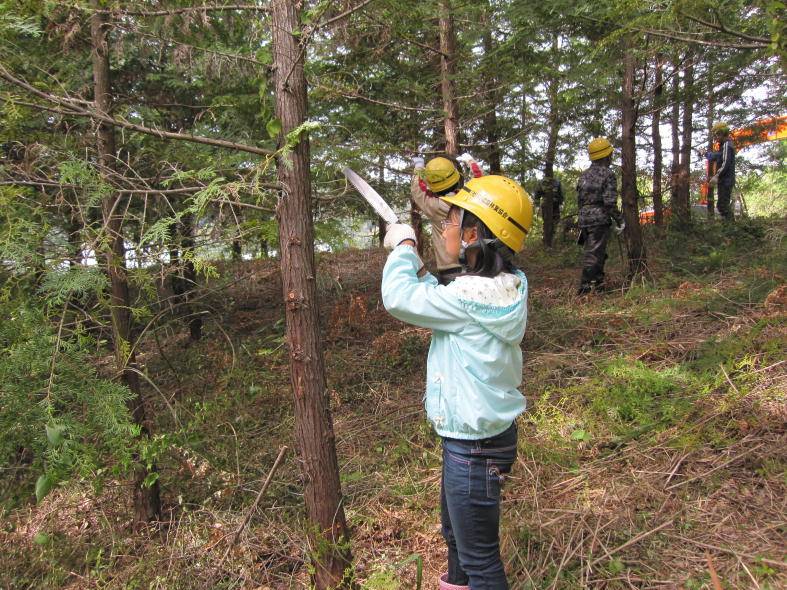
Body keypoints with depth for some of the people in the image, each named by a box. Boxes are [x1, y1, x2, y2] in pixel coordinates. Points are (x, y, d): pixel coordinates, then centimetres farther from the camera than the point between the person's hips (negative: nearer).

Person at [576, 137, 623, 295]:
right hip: (600, 219, -7)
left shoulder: (584, 175, 12)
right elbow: (610, 202, -16)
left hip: (584, 219, 7)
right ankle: (585, 288, -6)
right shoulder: (608, 175, -10)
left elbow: (579, 199, 15)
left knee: (598, 252, 20)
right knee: (593, 254, -5)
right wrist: (619, 221, -6)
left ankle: (598, 283, 28)